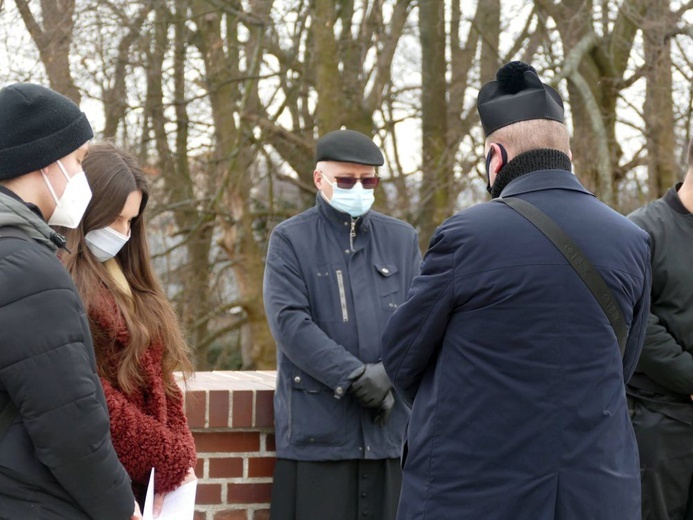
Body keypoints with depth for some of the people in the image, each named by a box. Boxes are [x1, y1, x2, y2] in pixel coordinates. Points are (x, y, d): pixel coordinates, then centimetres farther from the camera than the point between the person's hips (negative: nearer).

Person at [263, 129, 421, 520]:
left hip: (391, 426, 3)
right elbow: (289, 321, -9)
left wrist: (389, 375, -12)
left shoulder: (402, 239, 13)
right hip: (317, 427, -3)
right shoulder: (290, 240, 3)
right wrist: (354, 376, -16)